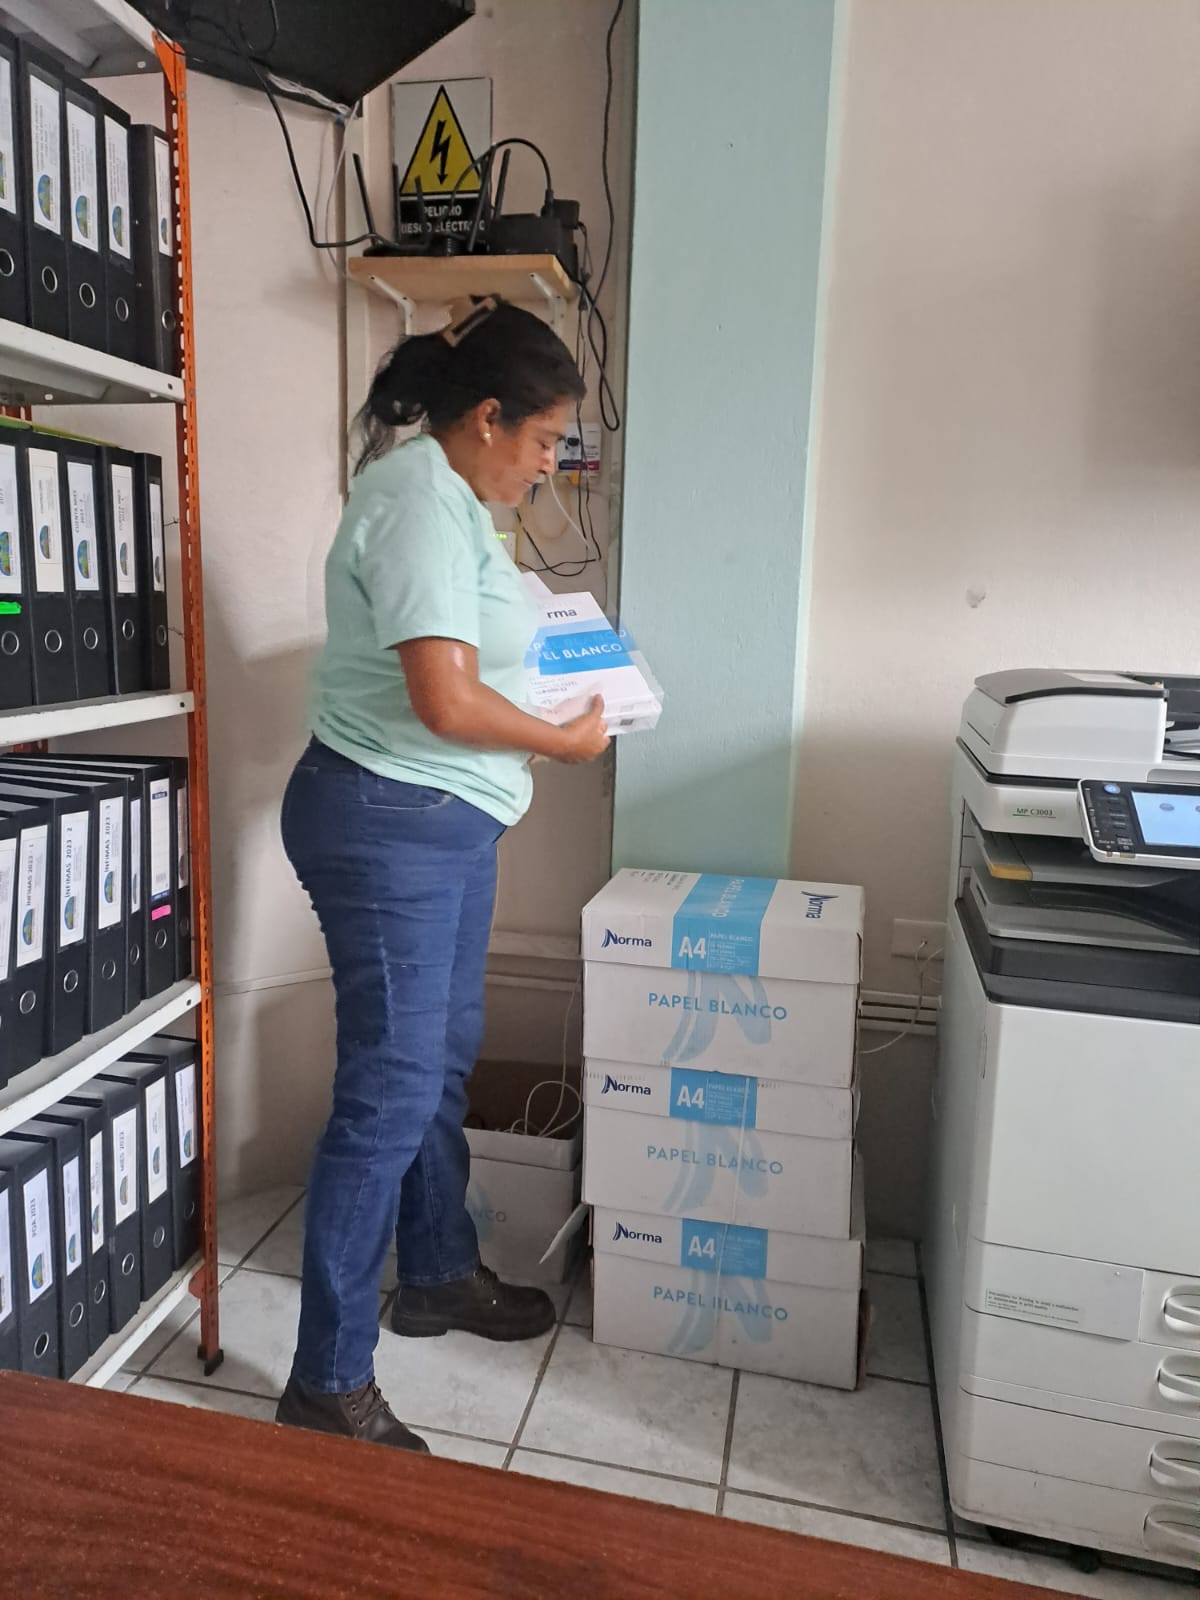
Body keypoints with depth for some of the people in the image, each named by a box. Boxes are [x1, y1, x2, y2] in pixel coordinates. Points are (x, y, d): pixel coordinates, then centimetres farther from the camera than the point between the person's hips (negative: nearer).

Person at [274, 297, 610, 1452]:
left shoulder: (448, 495, 14)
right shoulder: (420, 503, -18)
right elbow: (446, 701, -26)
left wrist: (552, 646, 14)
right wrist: (567, 742, -12)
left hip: (447, 823, 10)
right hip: (389, 824, -10)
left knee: (443, 1061, 19)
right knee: (390, 1095, -4)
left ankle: (438, 1275, 39)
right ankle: (328, 1386, 13)